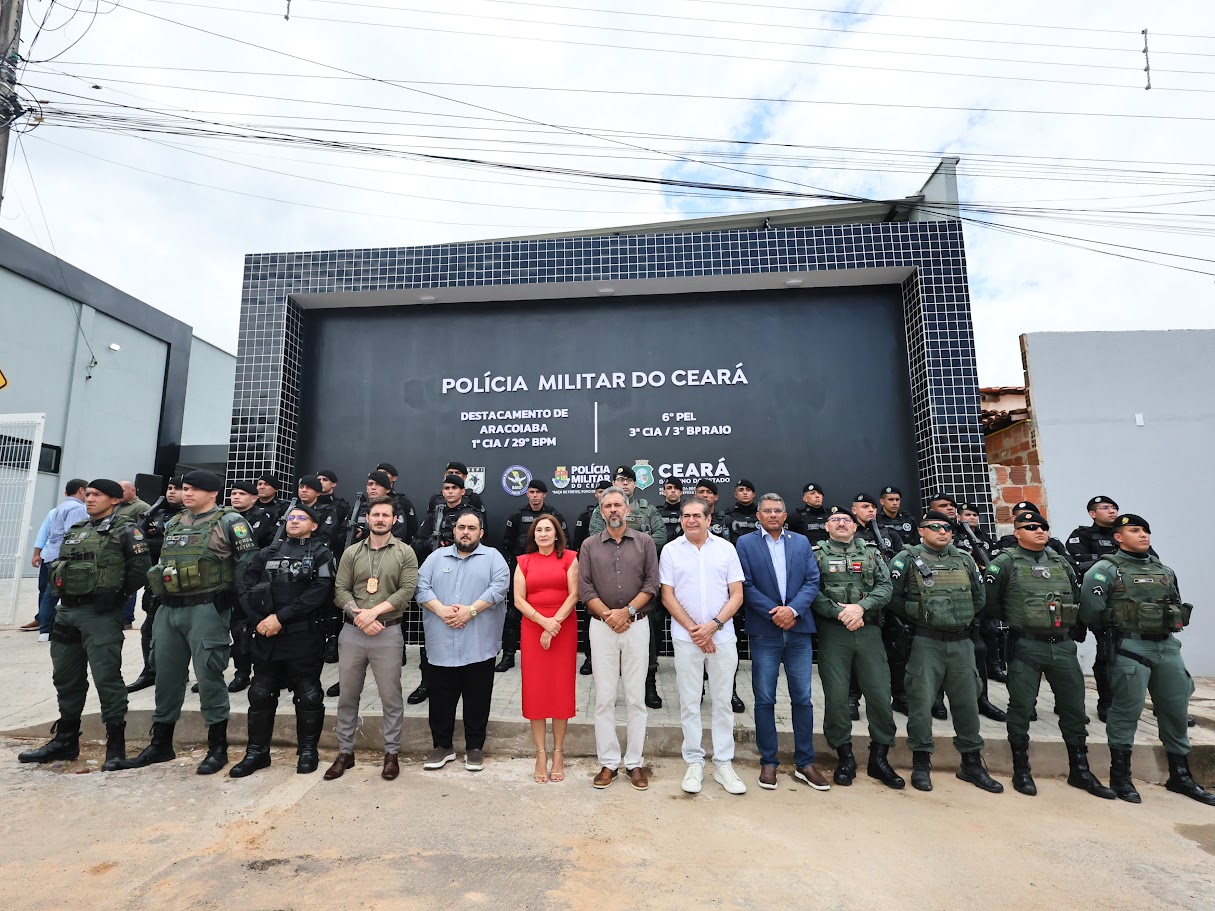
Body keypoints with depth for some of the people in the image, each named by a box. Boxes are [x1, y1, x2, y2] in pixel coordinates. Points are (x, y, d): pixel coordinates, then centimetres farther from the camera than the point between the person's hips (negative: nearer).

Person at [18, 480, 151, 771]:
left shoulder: (125, 530, -8)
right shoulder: (75, 530, 16)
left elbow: (141, 567, -15)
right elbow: (59, 565, 24)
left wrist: (117, 595, -10)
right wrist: (62, 591, 10)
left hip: (101, 615, -8)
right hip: (67, 611, 8)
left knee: (107, 678, -6)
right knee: (66, 678, 17)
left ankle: (116, 746, 2)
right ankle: (65, 741, 31)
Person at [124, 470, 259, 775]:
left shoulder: (229, 522, -7)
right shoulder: (173, 523, 16)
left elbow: (248, 563, -11)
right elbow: (161, 562, 27)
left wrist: (234, 600, -13)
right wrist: (158, 586, 14)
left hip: (206, 610, -7)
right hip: (168, 610, 7)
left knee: (209, 676, -3)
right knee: (166, 676, 15)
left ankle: (217, 748, 9)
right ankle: (161, 744, 31)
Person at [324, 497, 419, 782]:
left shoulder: (405, 552, -1)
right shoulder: (351, 552, 7)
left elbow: (407, 590, -9)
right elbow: (340, 590, 1)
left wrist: (374, 612, -17)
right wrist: (359, 615, -13)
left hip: (388, 632, -3)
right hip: (351, 632, 3)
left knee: (391, 697, 6)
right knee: (347, 696, 13)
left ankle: (392, 753, 20)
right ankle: (345, 752, 29)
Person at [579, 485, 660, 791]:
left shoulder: (644, 542, 3)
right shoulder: (590, 545, 5)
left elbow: (651, 584, -2)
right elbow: (585, 587, 0)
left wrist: (626, 612, -11)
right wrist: (608, 615, -10)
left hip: (637, 626, 0)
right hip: (601, 627, 1)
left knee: (636, 697, 6)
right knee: (604, 698, 6)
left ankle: (634, 762, 19)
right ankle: (608, 762, 18)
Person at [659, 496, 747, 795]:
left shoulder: (726, 549, 2)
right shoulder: (670, 550, 0)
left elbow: (737, 595, 1)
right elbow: (668, 597, -1)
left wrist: (714, 624, -12)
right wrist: (694, 629, -8)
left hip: (722, 636, 1)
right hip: (686, 637, 0)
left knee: (722, 702, 9)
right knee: (689, 702, 7)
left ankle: (723, 764, 21)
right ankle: (694, 763, 21)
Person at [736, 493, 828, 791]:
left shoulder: (801, 542, 10)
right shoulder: (745, 543, 2)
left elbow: (812, 581, 2)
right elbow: (746, 586, -5)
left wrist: (793, 609, -13)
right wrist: (774, 612, -13)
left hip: (798, 631, 2)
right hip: (764, 632, -2)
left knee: (802, 698, 8)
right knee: (764, 700, 6)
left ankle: (804, 763, 22)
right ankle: (768, 762, 19)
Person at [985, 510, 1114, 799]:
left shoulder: (1061, 563, 14)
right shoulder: (1005, 563, -4)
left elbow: (1078, 599, 20)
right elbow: (990, 602, -6)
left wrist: (1069, 624, 10)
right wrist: (1011, 621, 1)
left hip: (1063, 645, 5)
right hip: (1025, 647, -5)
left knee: (1074, 707, 12)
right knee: (1021, 707, 1)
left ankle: (1079, 770, 27)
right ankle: (1021, 770, 13)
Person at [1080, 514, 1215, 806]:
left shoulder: (1165, 571, 15)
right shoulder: (1106, 570, -7)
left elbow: (1178, 605, 24)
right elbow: (1089, 610, -13)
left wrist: (1168, 627, 11)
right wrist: (1115, 630, -1)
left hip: (1168, 646, 7)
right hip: (1130, 649, -6)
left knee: (1176, 709, 12)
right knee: (1127, 710, -3)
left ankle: (1180, 776, 28)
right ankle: (1120, 776, 7)